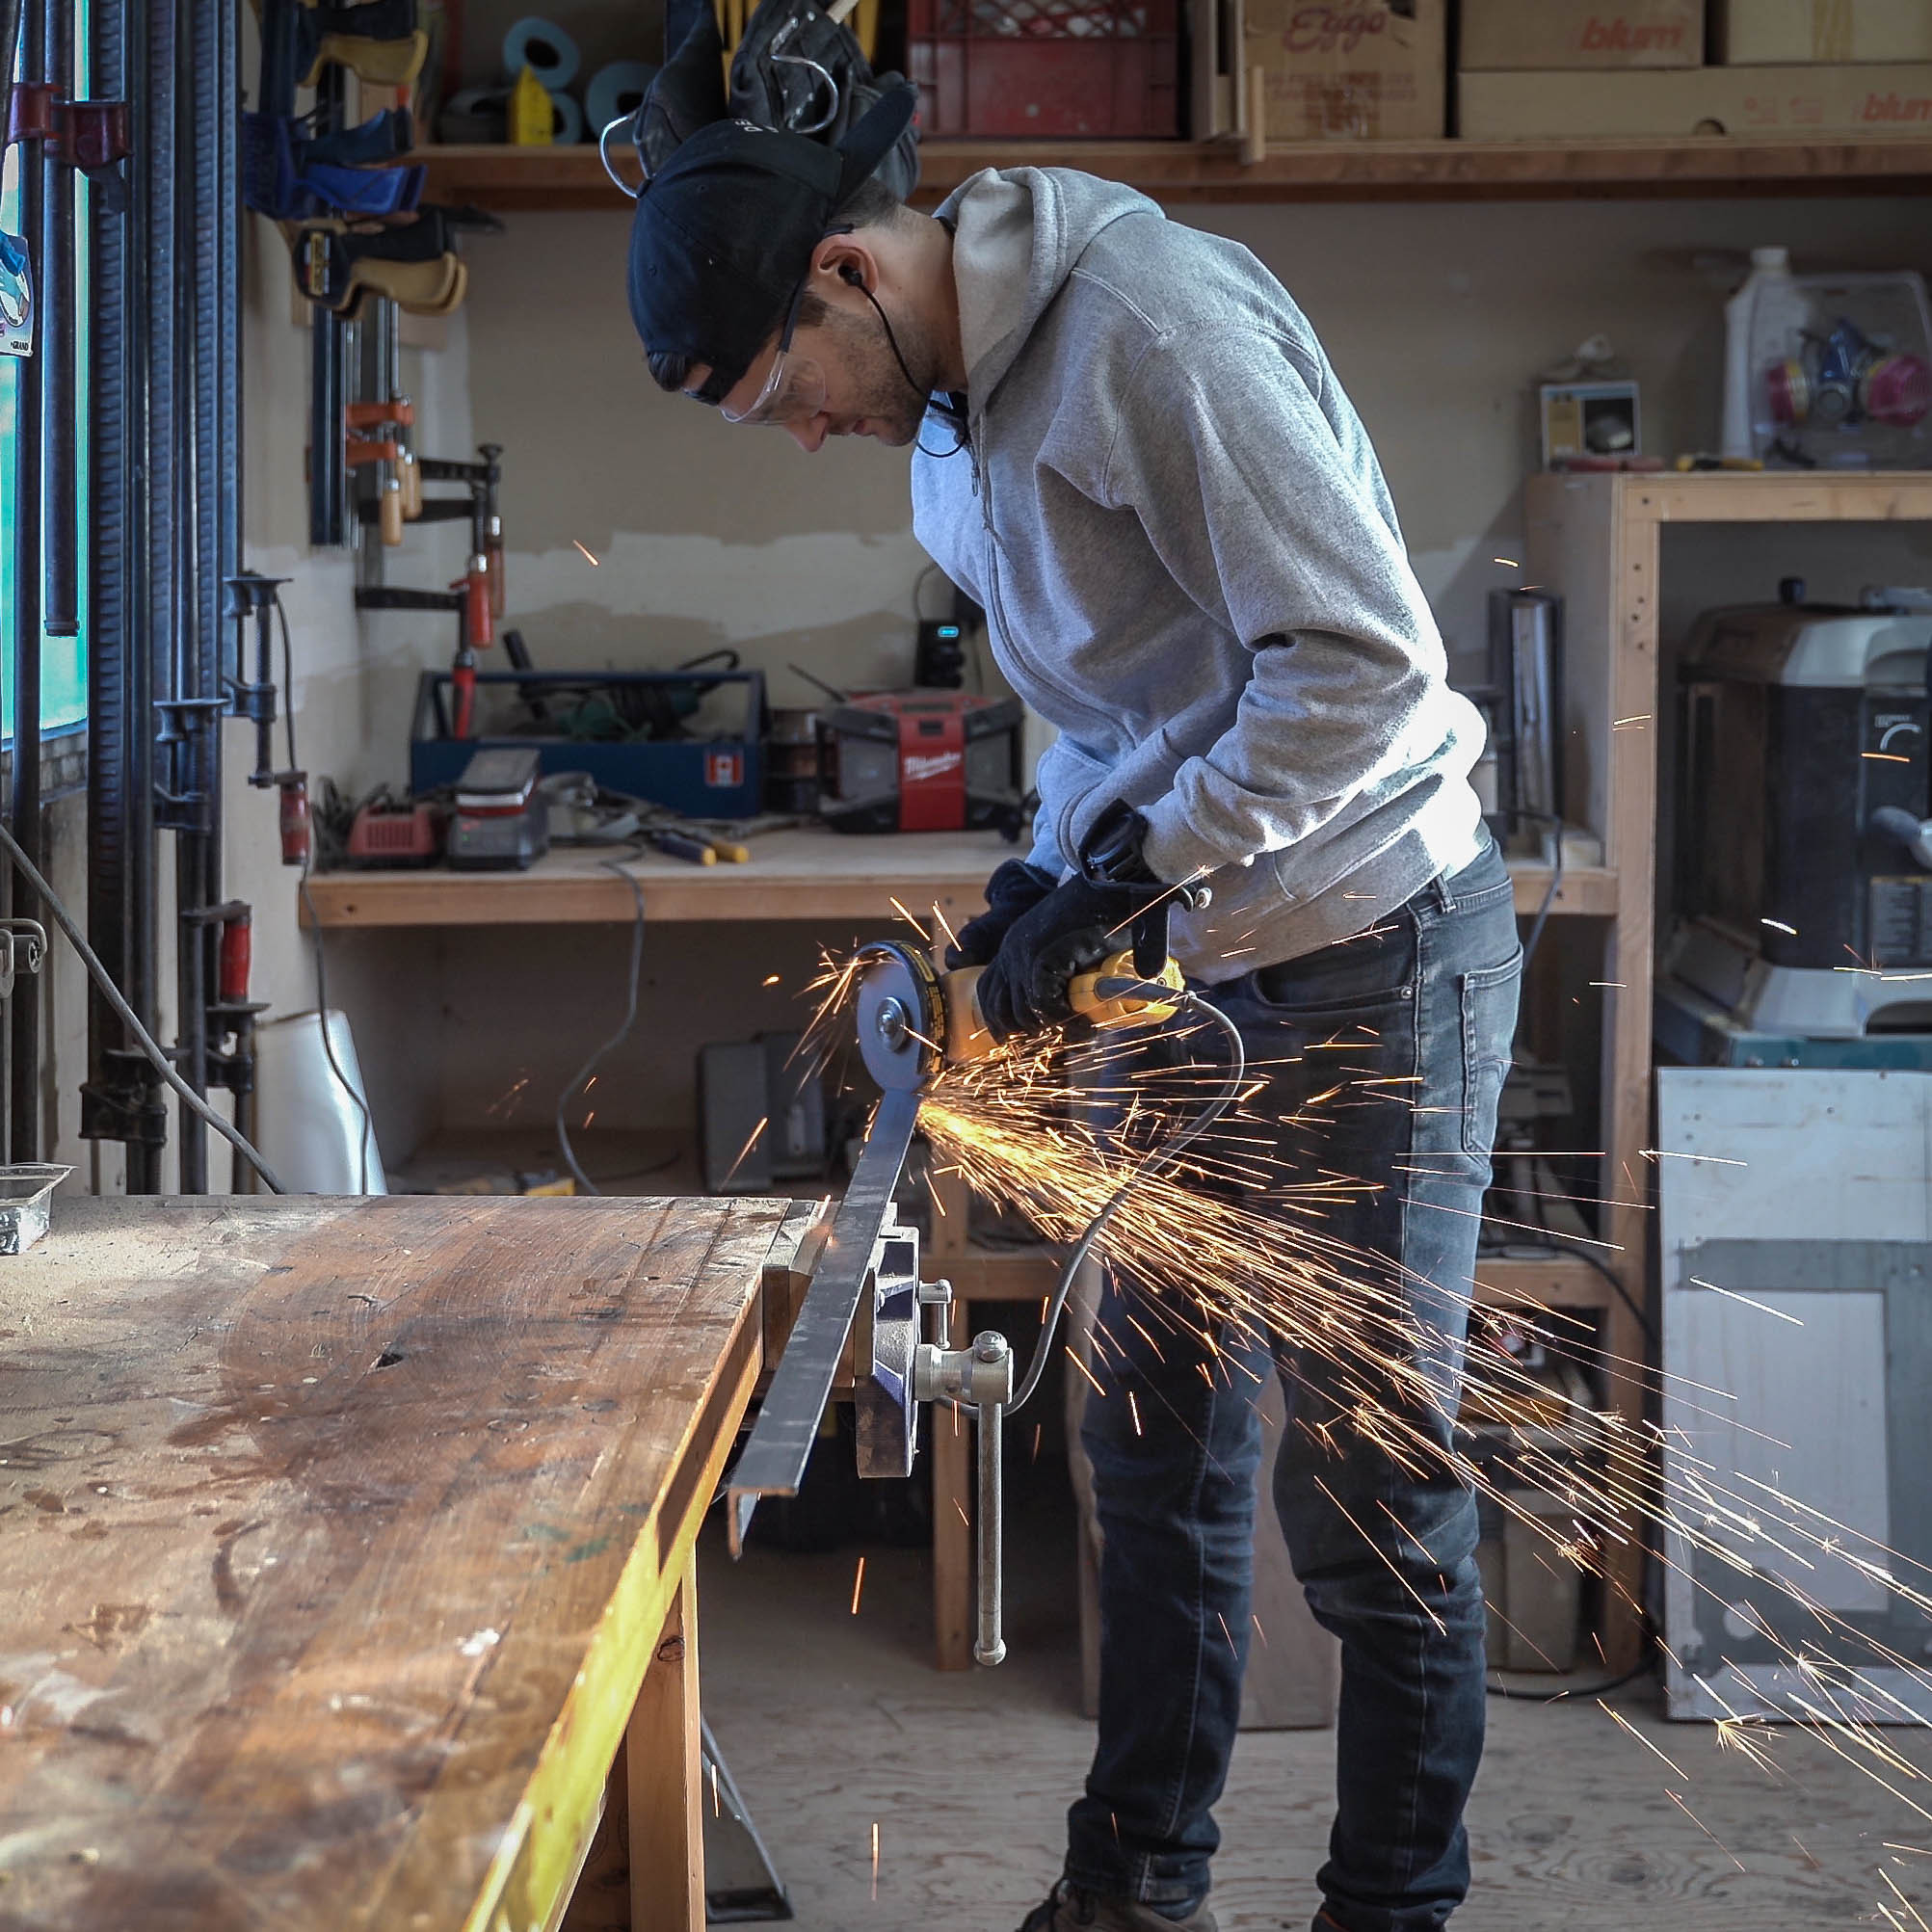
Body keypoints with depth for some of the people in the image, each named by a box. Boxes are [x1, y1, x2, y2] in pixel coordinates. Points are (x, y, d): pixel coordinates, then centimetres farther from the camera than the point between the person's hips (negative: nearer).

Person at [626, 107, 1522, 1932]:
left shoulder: (1155, 333, -23)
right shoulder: (946, 419, 7)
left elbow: (1368, 662, -26)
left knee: (1367, 1470, -1)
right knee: (1157, 1428, 14)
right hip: (1197, 952, 9)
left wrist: (1118, 873, -22)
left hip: (1372, 941, -9)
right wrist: (1045, 874, 2)